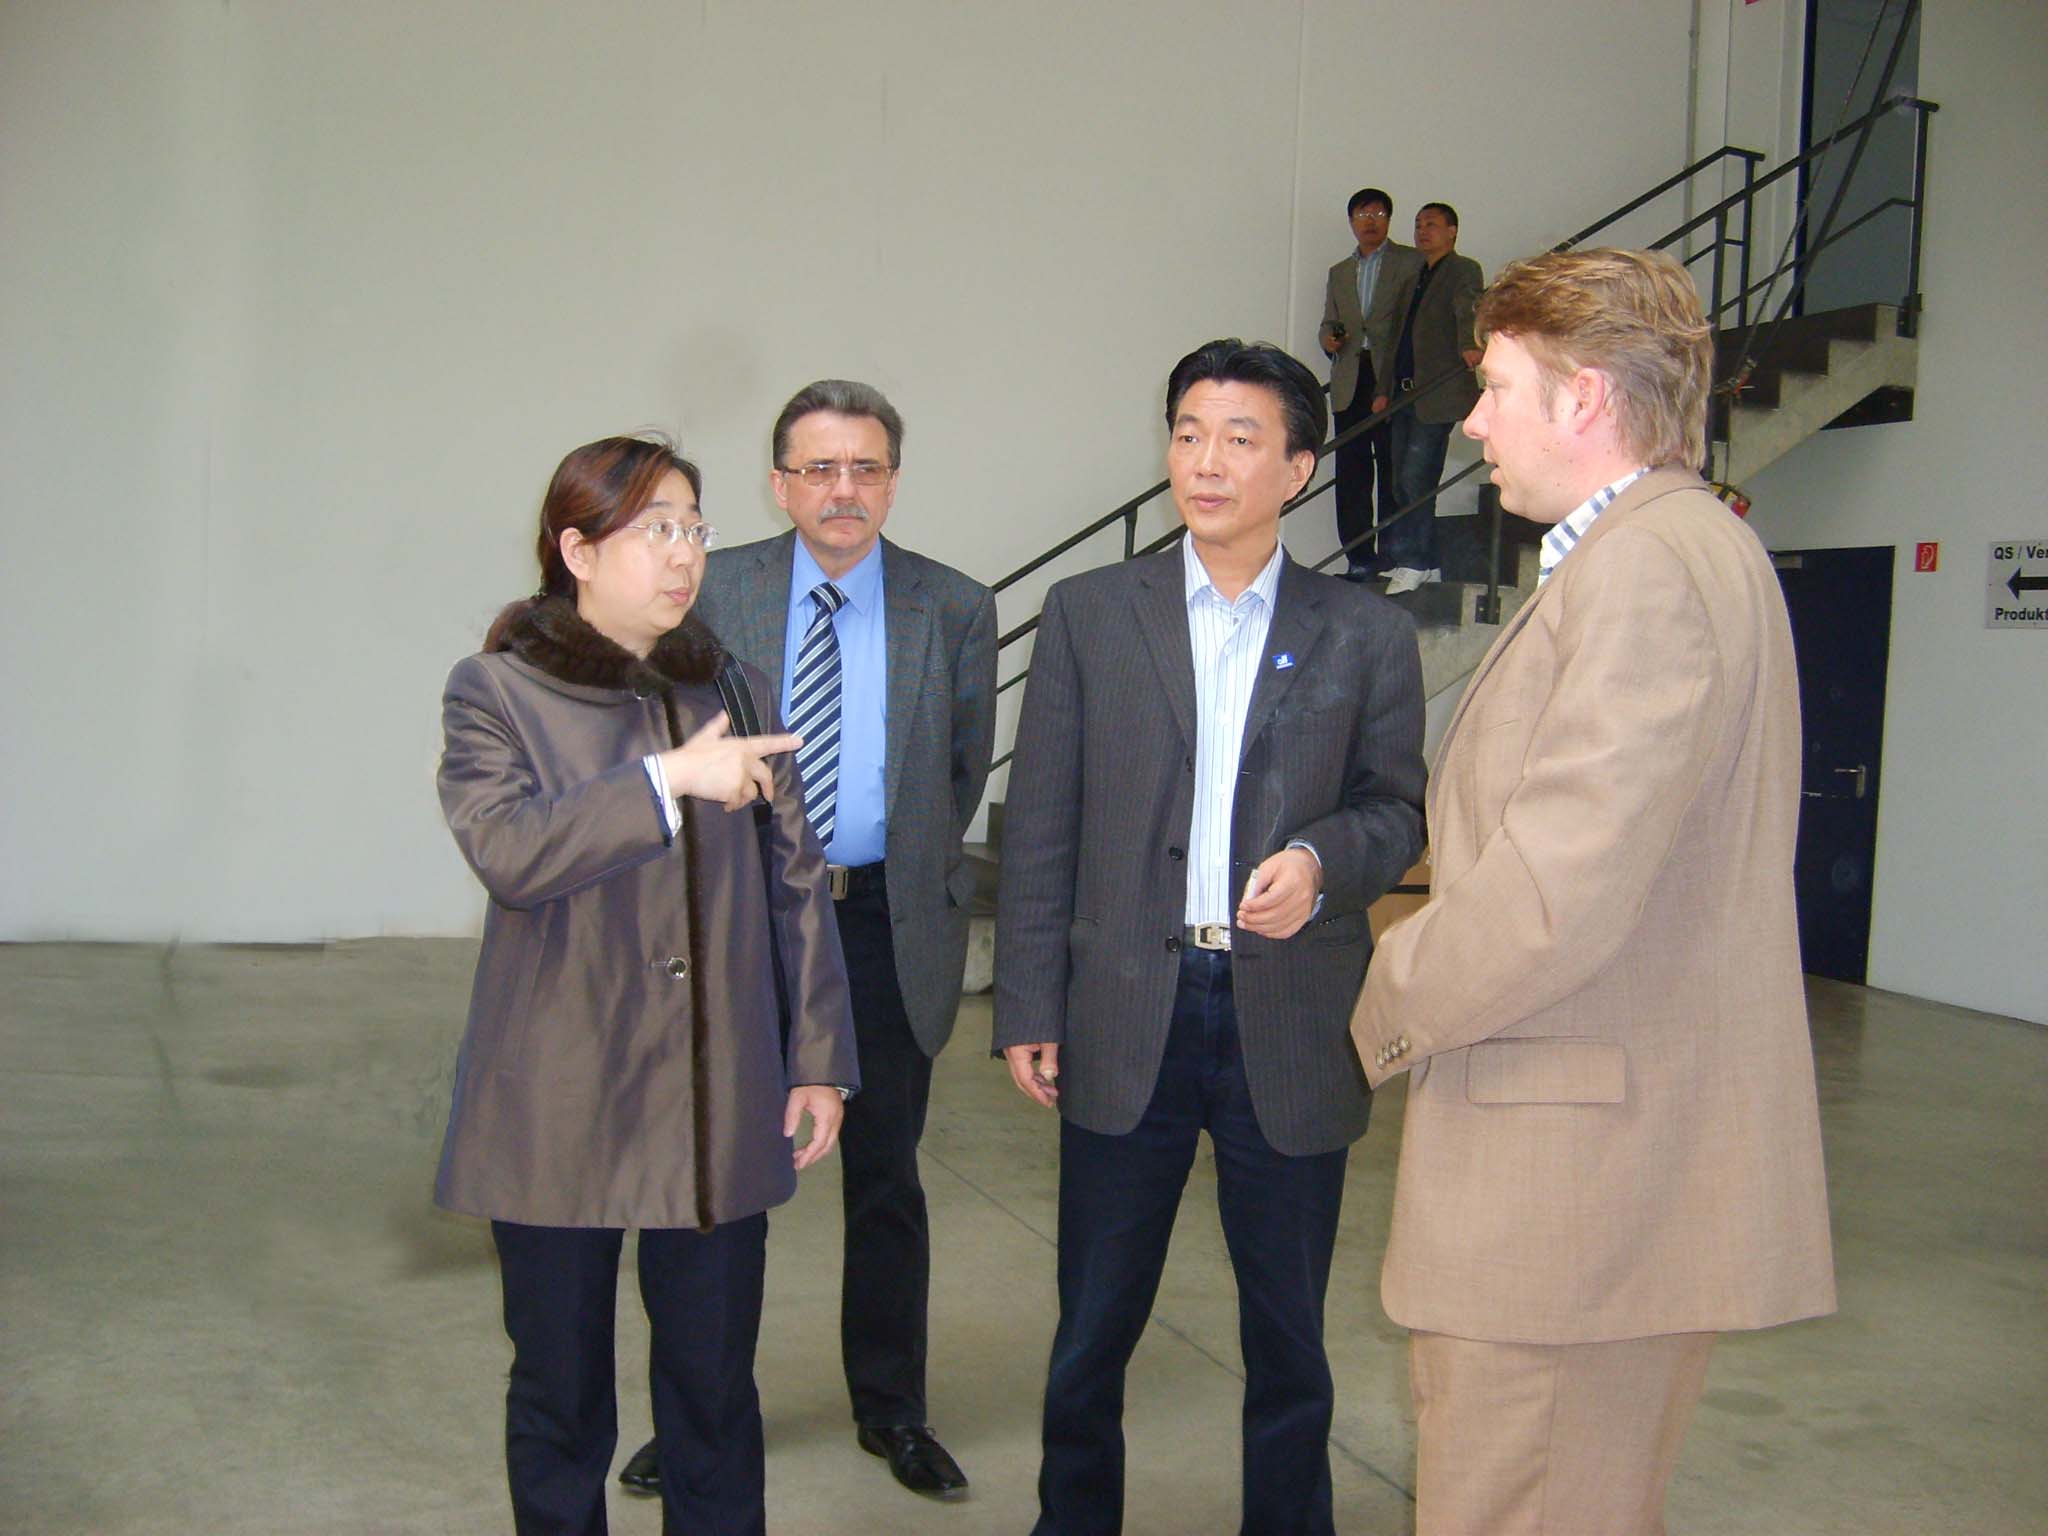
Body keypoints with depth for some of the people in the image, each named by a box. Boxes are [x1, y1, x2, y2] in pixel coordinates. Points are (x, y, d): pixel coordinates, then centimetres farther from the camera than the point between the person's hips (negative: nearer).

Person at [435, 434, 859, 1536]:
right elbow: (506, 850, -19)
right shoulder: (496, 692, -1)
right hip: (559, 1109, -2)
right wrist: (669, 779, -25)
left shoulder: (737, 694, 11)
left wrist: (820, 1061, 6)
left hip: (717, 1111, 3)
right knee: (560, 1399, 12)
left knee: (715, 1389, 10)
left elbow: (796, 886, 10)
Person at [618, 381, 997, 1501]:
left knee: (885, 1177, 12)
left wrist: (901, 880, 7)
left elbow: (965, 769, 9)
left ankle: (890, 1408, 29)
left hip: (887, 924, 0)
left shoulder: (955, 609, 0)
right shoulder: (714, 594, -1)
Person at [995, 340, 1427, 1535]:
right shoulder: (1090, 614, 3)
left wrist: (1324, 860, -17)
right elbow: (1041, 828, 2)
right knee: (1093, 1327, 13)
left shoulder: (1366, 634, 3)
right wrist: (1030, 1009, -1)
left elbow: (1399, 810, 6)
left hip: (1291, 1024, 0)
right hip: (1127, 1019, 0)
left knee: (1289, 1335, 13)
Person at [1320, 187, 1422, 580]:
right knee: (1351, 472, -1)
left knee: (1394, 470, -4)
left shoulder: (1411, 262, 7)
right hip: (1348, 383, 4)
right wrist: (1329, 339, 1)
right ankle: (1358, 556, 2)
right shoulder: (1339, 272, 23)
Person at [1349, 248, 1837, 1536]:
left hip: (1579, 1186, -11)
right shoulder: (1691, 547, 16)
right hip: (1633, 1160, 11)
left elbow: (1558, 890, -26)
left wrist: (1397, 1006, -9)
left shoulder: (1646, 569, -19)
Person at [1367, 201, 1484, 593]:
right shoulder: (1413, 276, 22)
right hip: (1404, 394, 8)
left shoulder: (1464, 271, -1)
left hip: (1437, 395, -8)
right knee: (1404, 483, 8)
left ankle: (1412, 562, -5)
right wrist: (1384, 389, 19)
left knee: (1414, 479, -13)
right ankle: (1425, 564, 15)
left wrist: (1469, 345, -41)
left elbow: (1468, 311, -21)